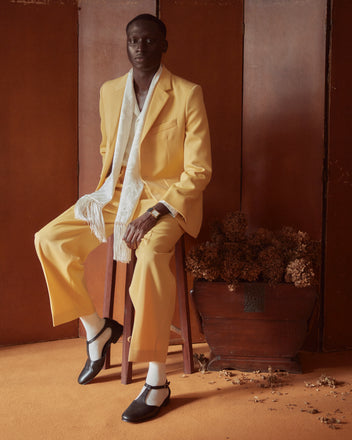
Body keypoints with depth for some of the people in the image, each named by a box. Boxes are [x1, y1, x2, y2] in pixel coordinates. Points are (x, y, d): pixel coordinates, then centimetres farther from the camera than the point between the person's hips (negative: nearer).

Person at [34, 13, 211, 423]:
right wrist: (105, 193, 3)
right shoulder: (110, 91, 9)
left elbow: (199, 169, -12)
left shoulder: (187, 94, -8)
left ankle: (157, 381, -26)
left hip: (168, 199, -6)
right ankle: (96, 327, 9)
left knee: (151, 252, -37)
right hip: (117, 194, 6)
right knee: (48, 239, -10)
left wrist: (156, 212, -24)